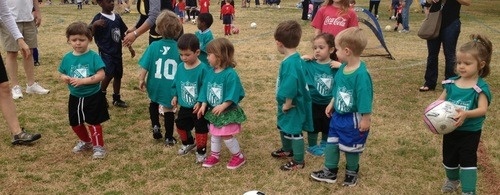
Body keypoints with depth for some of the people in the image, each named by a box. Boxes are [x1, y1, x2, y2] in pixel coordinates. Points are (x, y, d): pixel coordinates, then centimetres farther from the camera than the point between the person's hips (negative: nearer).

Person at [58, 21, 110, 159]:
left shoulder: (93, 56, -15)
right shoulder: (67, 58, -2)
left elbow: (101, 75, -21)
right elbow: (62, 74, 7)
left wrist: (83, 81, -27)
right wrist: (65, 78, -17)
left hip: (93, 96, -5)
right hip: (75, 97, 5)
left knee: (93, 122, 3)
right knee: (75, 123, 17)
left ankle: (98, 146, 18)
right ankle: (85, 142, 40)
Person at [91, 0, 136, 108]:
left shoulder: (117, 17, 7)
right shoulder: (98, 18, -12)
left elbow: (122, 34, 17)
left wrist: (130, 47, 18)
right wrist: (94, 24, -34)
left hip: (117, 52, 7)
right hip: (105, 52, -7)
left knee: (118, 75, 12)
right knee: (109, 74, -17)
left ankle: (117, 99, 26)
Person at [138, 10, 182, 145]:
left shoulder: (154, 46, -13)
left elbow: (144, 66, -10)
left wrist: (141, 80, 6)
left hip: (155, 84, 1)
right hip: (171, 86, -1)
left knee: (154, 103, 30)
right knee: (169, 110, 15)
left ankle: (155, 126, 19)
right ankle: (169, 138, 21)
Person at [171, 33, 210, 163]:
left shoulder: (203, 69, -23)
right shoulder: (180, 67, -4)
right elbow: (176, 84, 9)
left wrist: (201, 102, -25)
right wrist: (175, 96, 1)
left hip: (199, 107, -7)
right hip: (184, 106, 7)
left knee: (201, 128, 6)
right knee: (181, 124, 23)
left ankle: (201, 151, 25)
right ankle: (188, 143, 49)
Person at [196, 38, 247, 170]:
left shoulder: (230, 74, -23)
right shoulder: (210, 73, -1)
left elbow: (233, 94, -25)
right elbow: (205, 90, 5)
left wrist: (223, 106, -31)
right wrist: (204, 105, -3)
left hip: (228, 112, -7)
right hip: (213, 111, 7)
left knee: (227, 136, -1)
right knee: (214, 134, 18)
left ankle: (239, 157, 18)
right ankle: (214, 156, 35)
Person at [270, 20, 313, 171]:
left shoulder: (290, 63, -30)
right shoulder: (296, 58, 1)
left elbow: (291, 87, -33)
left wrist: (287, 104, -20)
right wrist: (284, 104, 14)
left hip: (292, 105, -10)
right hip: (286, 104, 10)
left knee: (294, 131, 5)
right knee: (283, 127, 27)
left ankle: (298, 161, 20)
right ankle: (287, 150, 49)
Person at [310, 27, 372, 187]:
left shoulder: (361, 74, -28)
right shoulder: (343, 68, -3)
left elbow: (365, 99, -24)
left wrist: (366, 120, -20)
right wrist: (331, 105, 18)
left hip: (353, 119, -7)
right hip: (338, 115, 8)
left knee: (351, 148, 12)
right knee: (331, 143, 16)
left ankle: (351, 173, 35)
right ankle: (330, 172, 32)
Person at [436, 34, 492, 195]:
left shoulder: (480, 87, -16)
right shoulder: (451, 83, -4)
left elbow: (483, 109, -25)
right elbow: (440, 101, 3)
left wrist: (466, 114, -43)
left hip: (470, 132, -5)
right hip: (450, 129, 5)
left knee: (468, 160, -5)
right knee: (449, 158, 22)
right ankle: (453, 180, 50)